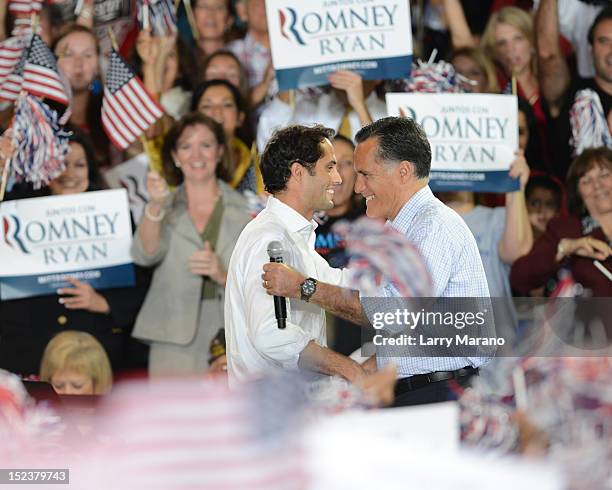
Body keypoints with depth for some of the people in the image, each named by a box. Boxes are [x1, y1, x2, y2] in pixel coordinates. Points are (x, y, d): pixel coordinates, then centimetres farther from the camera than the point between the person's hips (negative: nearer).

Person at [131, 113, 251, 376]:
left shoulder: (244, 209, 10)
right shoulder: (166, 208, 11)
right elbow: (145, 255, -8)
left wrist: (224, 276, -12)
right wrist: (156, 206, -24)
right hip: (174, 342, 0)